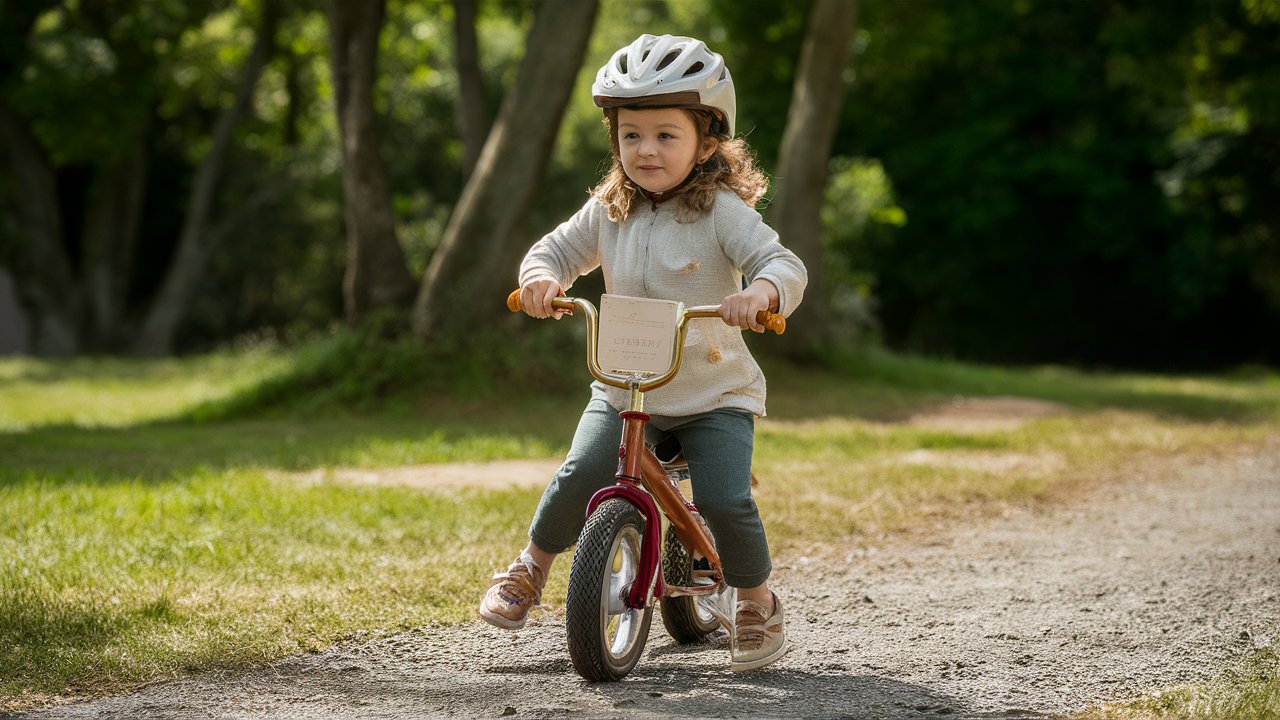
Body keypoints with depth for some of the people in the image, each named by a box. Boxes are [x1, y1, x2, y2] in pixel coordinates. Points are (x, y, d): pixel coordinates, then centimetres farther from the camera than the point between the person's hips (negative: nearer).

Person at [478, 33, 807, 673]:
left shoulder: (722, 212, -11)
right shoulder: (607, 212, 3)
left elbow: (784, 264, -19)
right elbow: (557, 249, 11)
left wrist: (760, 291, -43)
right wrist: (541, 276, -14)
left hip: (714, 392, -3)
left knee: (725, 500, -19)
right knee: (579, 477, -18)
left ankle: (758, 605, 7)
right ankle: (531, 568, 9)